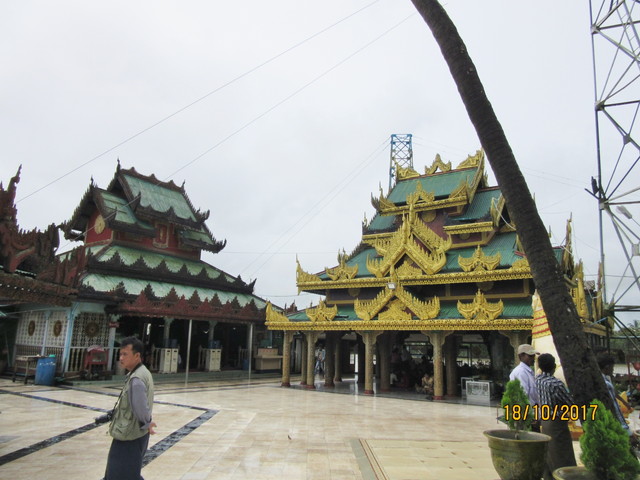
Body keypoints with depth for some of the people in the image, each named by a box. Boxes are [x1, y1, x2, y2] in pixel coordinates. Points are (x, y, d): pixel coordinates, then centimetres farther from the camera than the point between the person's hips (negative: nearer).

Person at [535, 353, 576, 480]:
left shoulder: (537, 379, 0)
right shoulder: (556, 383, -21)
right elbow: (571, 403, -13)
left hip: (544, 421, 7)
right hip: (557, 422, -7)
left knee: (549, 456, 16)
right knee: (563, 459, 0)